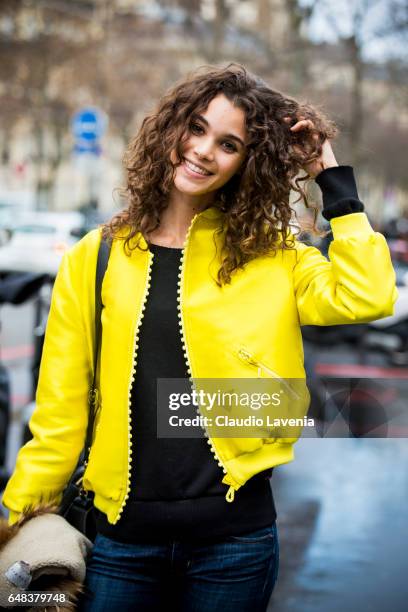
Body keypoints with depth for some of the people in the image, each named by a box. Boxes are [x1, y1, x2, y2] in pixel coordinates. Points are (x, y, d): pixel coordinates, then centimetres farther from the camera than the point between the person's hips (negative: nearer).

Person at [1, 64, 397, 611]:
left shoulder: (270, 257, 2)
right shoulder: (95, 259, 3)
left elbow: (367, 298, -16)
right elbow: (60, 410, 6)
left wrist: (333, 178, -9)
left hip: (235, 533, 0)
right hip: (123, 534, 1)